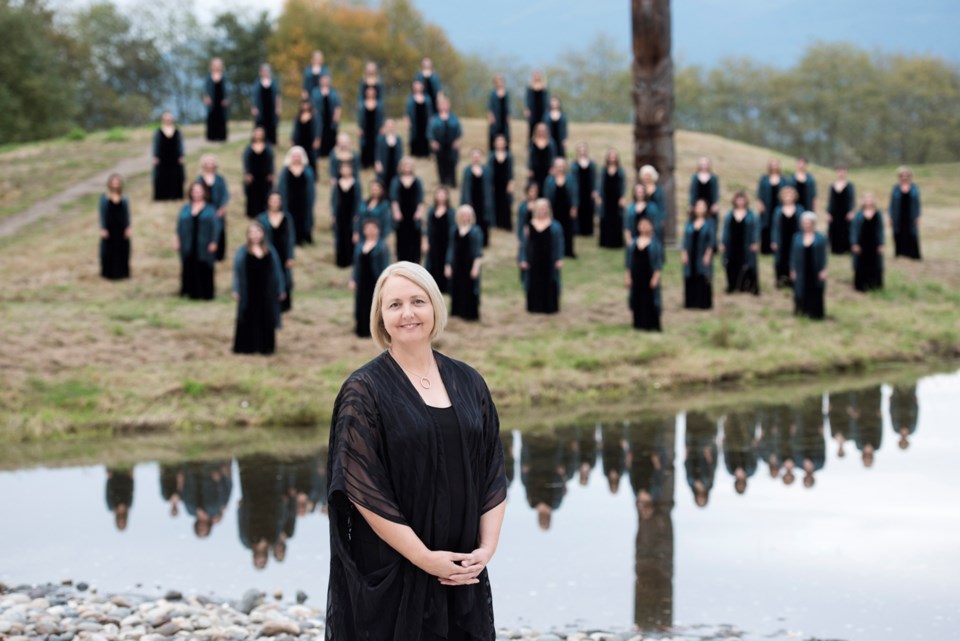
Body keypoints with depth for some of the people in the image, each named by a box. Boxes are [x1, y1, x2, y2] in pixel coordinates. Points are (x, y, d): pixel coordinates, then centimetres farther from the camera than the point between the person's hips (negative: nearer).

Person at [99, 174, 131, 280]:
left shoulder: (124, 199, 2)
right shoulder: (104, 198, -3)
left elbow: (127, 213, 4)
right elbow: (102, 214, -2)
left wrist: (128, 228, -2)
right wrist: (103, 229, -7)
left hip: (121, 228, 2)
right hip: (109, 229, -2)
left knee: (122, 250, 5)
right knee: (109, 251, 1)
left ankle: (122, 272, 15)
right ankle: (109, 272, 11)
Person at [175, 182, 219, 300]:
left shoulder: (210, 209, 4)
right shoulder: (185, 209, 11)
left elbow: (215, 226, 0)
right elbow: (179, 225, 10)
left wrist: (213, 242, -8)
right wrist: (177, 240, 1)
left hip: (203, 245, -2)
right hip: (188, 246, 2)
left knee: (204, 269, -3)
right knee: (190, 268, 0)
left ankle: (206, 293, 4)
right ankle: (192, 291, 8)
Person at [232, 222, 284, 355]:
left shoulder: (270, 251, 7)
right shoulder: (242, 252, 0)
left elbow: (277, 271, 9)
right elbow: (237, 272, -2)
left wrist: (281, 289, 7)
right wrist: (236, 290, -9)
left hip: (266, 293, 2)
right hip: (249, 293, -2)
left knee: (266, 319, 5)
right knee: (249, 319, -1)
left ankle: (265, 345, 14)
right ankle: (246, 346, 6)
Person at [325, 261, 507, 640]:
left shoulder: (468, 382, 6)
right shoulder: (364, 391, -7)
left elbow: (494, 471, 7)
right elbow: (361, 488, -13)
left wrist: (486, 547, -6)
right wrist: (424, 558, -16)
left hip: (463, 572, 4)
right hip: (390, 573, -4)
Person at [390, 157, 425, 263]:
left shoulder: (417, 181, 5)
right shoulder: (396, 181, 4)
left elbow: (420, 199, 3)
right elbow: (394, 198, -1)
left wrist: (420, 211, -8)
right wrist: (396, 212, -11)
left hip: (414, 215, 0)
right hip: (401, 214, 0)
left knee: (415, 238, -2)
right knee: (402, 239, 3)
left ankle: (414, 261, 6)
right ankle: (401, 261, 12)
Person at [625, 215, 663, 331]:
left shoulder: (655, 243, -3)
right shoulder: (633, 243, 8)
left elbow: (659, 261, -5)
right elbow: (629, 261, 10)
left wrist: (655, 277, -12)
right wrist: (628, 277, 5)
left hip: (649, 277, -4)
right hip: (636, 276, 4)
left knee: (650, 299, -2)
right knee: (637, 299, 6)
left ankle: (652, 325, 4)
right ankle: (639, 323, 15)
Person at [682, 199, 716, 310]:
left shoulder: (710, 223, 2)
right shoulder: (690, 224, 11)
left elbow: (712, 240, -5)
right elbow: (686, 239, 9)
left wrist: (708, 254, -14)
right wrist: (684, 253, -3)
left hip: (702, 257, -3)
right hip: (691, 256, 3)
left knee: (703, 279, -5)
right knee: (690, 279, 2)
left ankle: (704, 303, 0)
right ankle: (691, 302, 7)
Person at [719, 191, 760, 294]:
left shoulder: (751, 215, 2)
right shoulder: (729, 215, 8)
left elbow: (755, 230, 0)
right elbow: (725, 229, 9)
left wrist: (755, 243, -9)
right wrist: (722, 243, 4)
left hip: (746, 246, -2)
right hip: (732, 245, 2)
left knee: (748, 266, -3)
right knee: (732, 265, 3)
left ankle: (753, 287, 3)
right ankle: (732, 285, 14)